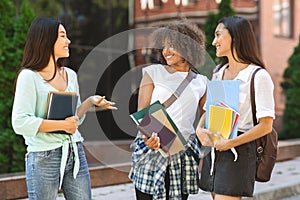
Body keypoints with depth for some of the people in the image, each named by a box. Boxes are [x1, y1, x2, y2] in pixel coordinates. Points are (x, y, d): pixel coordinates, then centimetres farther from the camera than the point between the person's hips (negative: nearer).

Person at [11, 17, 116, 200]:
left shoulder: (70, 75, 13)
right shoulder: (29, 76, -8)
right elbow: (20, 123, -16)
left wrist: (90, 102, 2)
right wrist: (62, 125, -15)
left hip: (75, 153, 6)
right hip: (44, 157, -6)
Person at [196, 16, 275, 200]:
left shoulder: (259, 76, -8)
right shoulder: (218, 73, 15)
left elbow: (266, 125, -13)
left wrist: (231, 143, -20)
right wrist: (200, 129, -3)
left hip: (239, 150, -7)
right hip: (214, 149, 7)